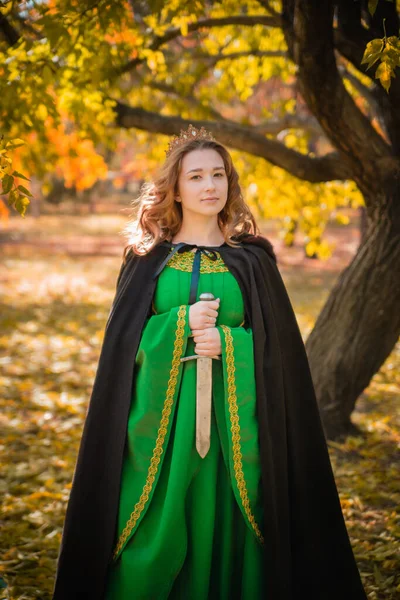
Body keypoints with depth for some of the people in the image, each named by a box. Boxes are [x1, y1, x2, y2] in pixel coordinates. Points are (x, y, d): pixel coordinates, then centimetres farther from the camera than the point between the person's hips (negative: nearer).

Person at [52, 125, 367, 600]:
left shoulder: (252, 258, 5)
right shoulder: (148, 257, 5)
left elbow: (277, 340, 3)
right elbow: (122, 338, 3)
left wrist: (226, 341, -15)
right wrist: (180, 323, -13)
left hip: (231, 412, 0)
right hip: (160, 411, 0)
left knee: (222, 524, 2)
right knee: (155, 529, 0)